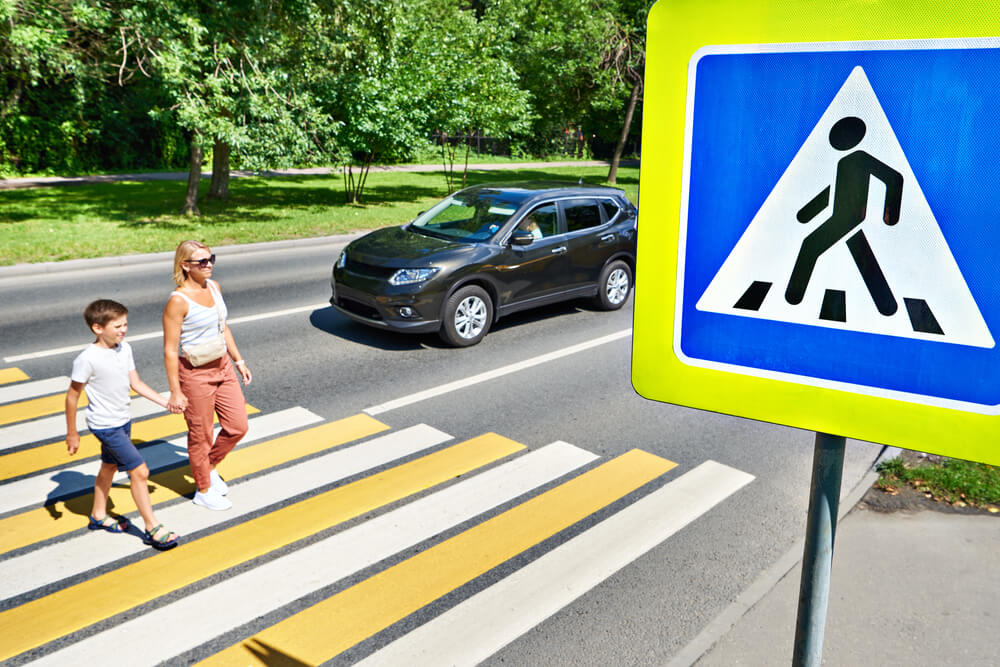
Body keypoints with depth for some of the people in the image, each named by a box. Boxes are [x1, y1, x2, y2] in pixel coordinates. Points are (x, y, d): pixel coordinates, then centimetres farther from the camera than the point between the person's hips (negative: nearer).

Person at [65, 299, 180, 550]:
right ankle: (152, 528, 1)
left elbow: (136, 383, 7)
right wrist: (72, 433, -8)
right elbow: (72, 395, -14)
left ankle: (99, 516, 44)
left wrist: (166, 402, 1)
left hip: (123, 420, 8)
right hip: (105, 425, -8)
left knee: (109, 467, 24)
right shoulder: (88, 359, -23)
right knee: (139, 471, -9)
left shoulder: (124, 348, -2)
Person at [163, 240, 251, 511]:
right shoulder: (178, 301, -20)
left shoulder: (214, 286, 3)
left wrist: (239, 360, 14)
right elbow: (170, 350, -17)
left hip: (222, 367, 7)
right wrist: (175, 392, -16)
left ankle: (210, 467, 38)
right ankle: (203, 491, 29)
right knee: (201, 435, 9)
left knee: (238, 427, 13)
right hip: (195, 374, -7)